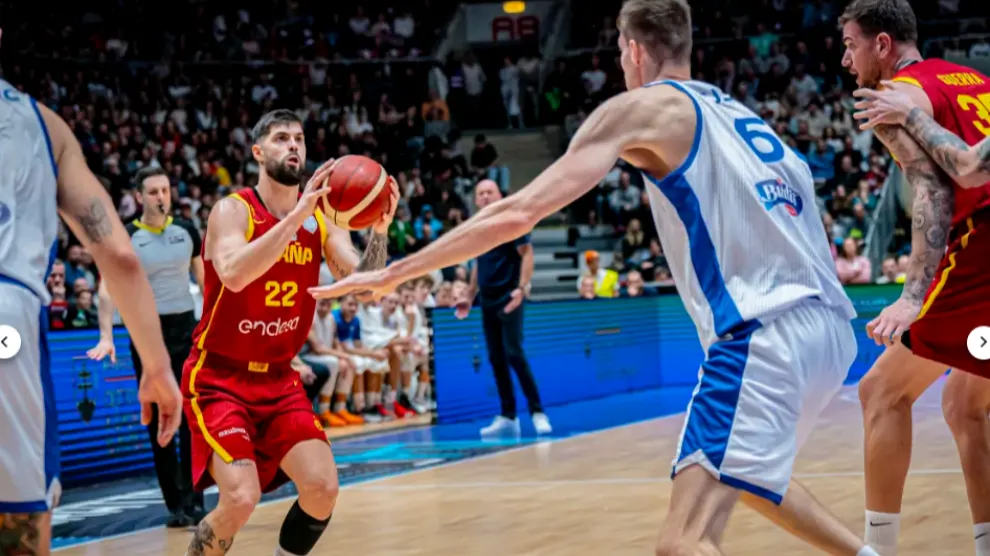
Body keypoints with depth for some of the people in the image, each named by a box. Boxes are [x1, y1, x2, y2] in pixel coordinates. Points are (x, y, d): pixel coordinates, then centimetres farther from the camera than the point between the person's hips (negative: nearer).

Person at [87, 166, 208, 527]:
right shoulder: (127, 239, -6)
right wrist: (106, 337, -26)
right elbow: (108, 288, -14)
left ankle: (193, 501, 3)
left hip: (187, 329, 2)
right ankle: (175, 504, 8)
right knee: (159, 423, 2)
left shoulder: (187, 232, 4)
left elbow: (203, 278, 13)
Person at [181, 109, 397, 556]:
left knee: (323, 487, -8)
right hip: (219, 378, -5)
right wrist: (297, 215, -39)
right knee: (241, 498, -22)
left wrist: (380, 229, -26)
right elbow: (233, 274, -35)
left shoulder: (321, 217, 1)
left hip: (278, 379, 5)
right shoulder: (233, 210, -15)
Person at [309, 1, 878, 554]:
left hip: (763, 335, -8)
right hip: (830, 325, 8)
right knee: (752, 473, 34)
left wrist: (393, 274, 0)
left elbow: (517, 214, -4)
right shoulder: (739, 111, 23)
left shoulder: (641, 107, 2)